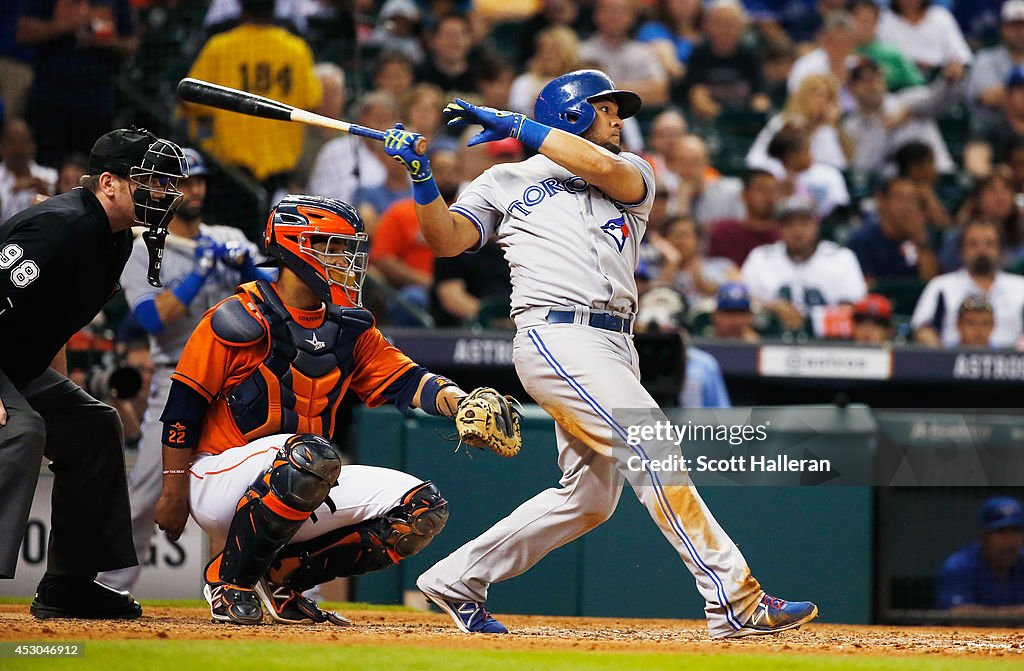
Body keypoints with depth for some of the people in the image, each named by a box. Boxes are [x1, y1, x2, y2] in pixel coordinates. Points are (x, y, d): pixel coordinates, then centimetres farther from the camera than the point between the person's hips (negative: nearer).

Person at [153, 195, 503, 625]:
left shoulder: (348, 328, 10)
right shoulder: (239, 320, -10)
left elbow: (404, 380, 1)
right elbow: (184, 405, -9)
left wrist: (461, 404, -19)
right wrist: (175, 492, -10)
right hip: (218, 477, -7)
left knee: (423, 508, -7)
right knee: (312, 455, -38)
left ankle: (281, 577, -1)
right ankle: (229, 578, -19)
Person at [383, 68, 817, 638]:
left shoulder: (635, 175, 21)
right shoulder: (506, 181, 14)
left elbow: (607, 169, -3)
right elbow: (447, 239, 2)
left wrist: (515, 125, 0)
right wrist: (422, 178, -14)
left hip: (613, 349, 6)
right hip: (557, 336, -6)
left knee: (589, 497, 8)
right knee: (655, 453, -17)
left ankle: (457, 579, 20)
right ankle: (736, 602, -21)